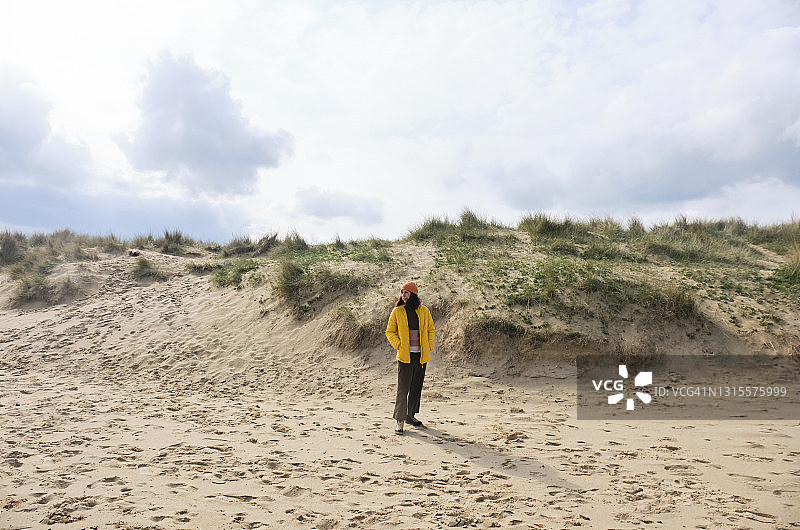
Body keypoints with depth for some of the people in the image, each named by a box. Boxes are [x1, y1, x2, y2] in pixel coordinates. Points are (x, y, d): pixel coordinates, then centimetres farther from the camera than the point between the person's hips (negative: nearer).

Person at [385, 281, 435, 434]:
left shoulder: (424, 311, 4)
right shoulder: (397, 311, 0)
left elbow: (431, 330, 15)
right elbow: (390, 331, 6)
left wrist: (429, 347, 4)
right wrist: (398, 345, -7)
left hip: (421, 355, 3)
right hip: (405, 356, -3)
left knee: (417, 387, 13)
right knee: (403, 388, -6)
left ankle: (410, 415, 28)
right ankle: (399, 420, 3)